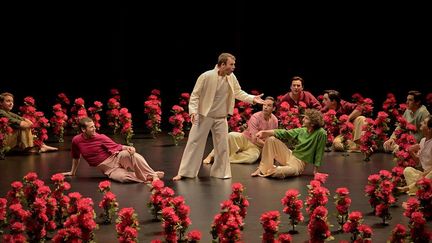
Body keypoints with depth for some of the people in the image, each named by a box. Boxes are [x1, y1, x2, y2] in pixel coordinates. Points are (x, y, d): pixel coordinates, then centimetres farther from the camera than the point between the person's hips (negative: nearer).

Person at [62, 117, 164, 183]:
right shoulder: (76, 141, -1)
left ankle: (153, 175, -30)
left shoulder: (101, 137, -5)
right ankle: (147, 178, -21)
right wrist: (72, 172, 26)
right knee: (123, 177, -36)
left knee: (128, 154, -37)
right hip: (109, 169, 0)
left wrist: (128, 148, -24)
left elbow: (116, 146, -4)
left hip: (116, 158, 0)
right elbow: (76, 157, 17)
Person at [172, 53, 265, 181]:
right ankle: (183, 173, 7)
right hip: (204, 116, -4)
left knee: (223, 146, 8)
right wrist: (193, 111, -24)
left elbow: (238, 92, 8)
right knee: (194, 143, 0)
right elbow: (195, 95, -13)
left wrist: (252, 98, -6)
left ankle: (220, 172, 23)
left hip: (221, 118, 4)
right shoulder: (206, 76, -18)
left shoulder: (232, 78, -3)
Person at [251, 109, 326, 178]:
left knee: (293, 170, -43)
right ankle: (262, 168, -10)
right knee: (271, 139, -11)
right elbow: (285, 133, -2)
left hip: (299, 162, -6)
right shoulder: (302, 130, 0)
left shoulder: (321, 133, -19)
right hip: (289, 155, 6)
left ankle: (267, 172, -15)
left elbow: (319, 152, -15)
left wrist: (315, 170, -11)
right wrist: (265, 132, -11)